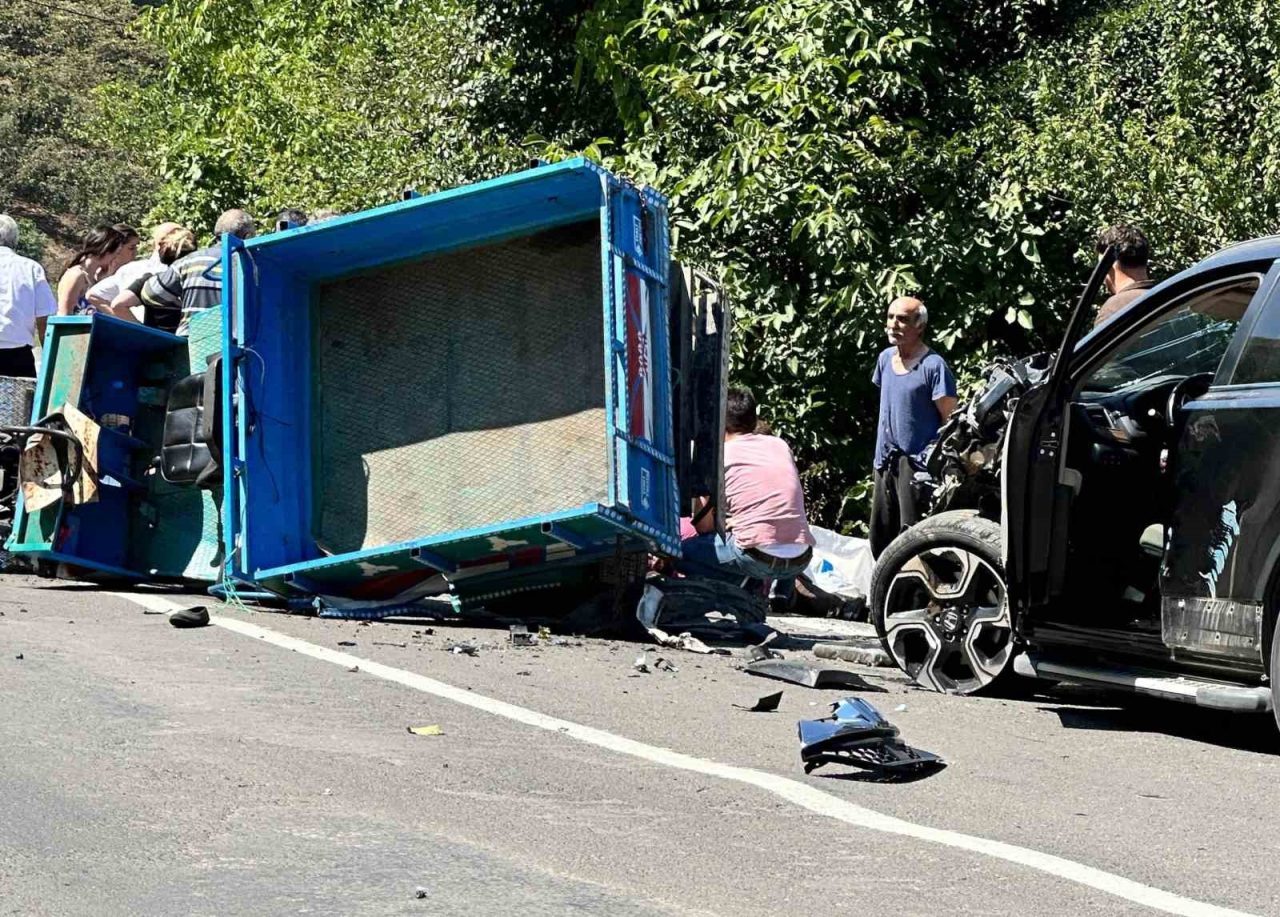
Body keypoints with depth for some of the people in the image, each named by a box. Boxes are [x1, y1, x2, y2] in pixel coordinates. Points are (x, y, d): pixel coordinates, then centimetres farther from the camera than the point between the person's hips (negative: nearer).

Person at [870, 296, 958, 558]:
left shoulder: (933, 366, -13)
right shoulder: (885, 358, 9)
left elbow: (951, 422, -12)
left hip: (917, 464, -8)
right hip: (886, 460, 8)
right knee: (880, 538, 13)